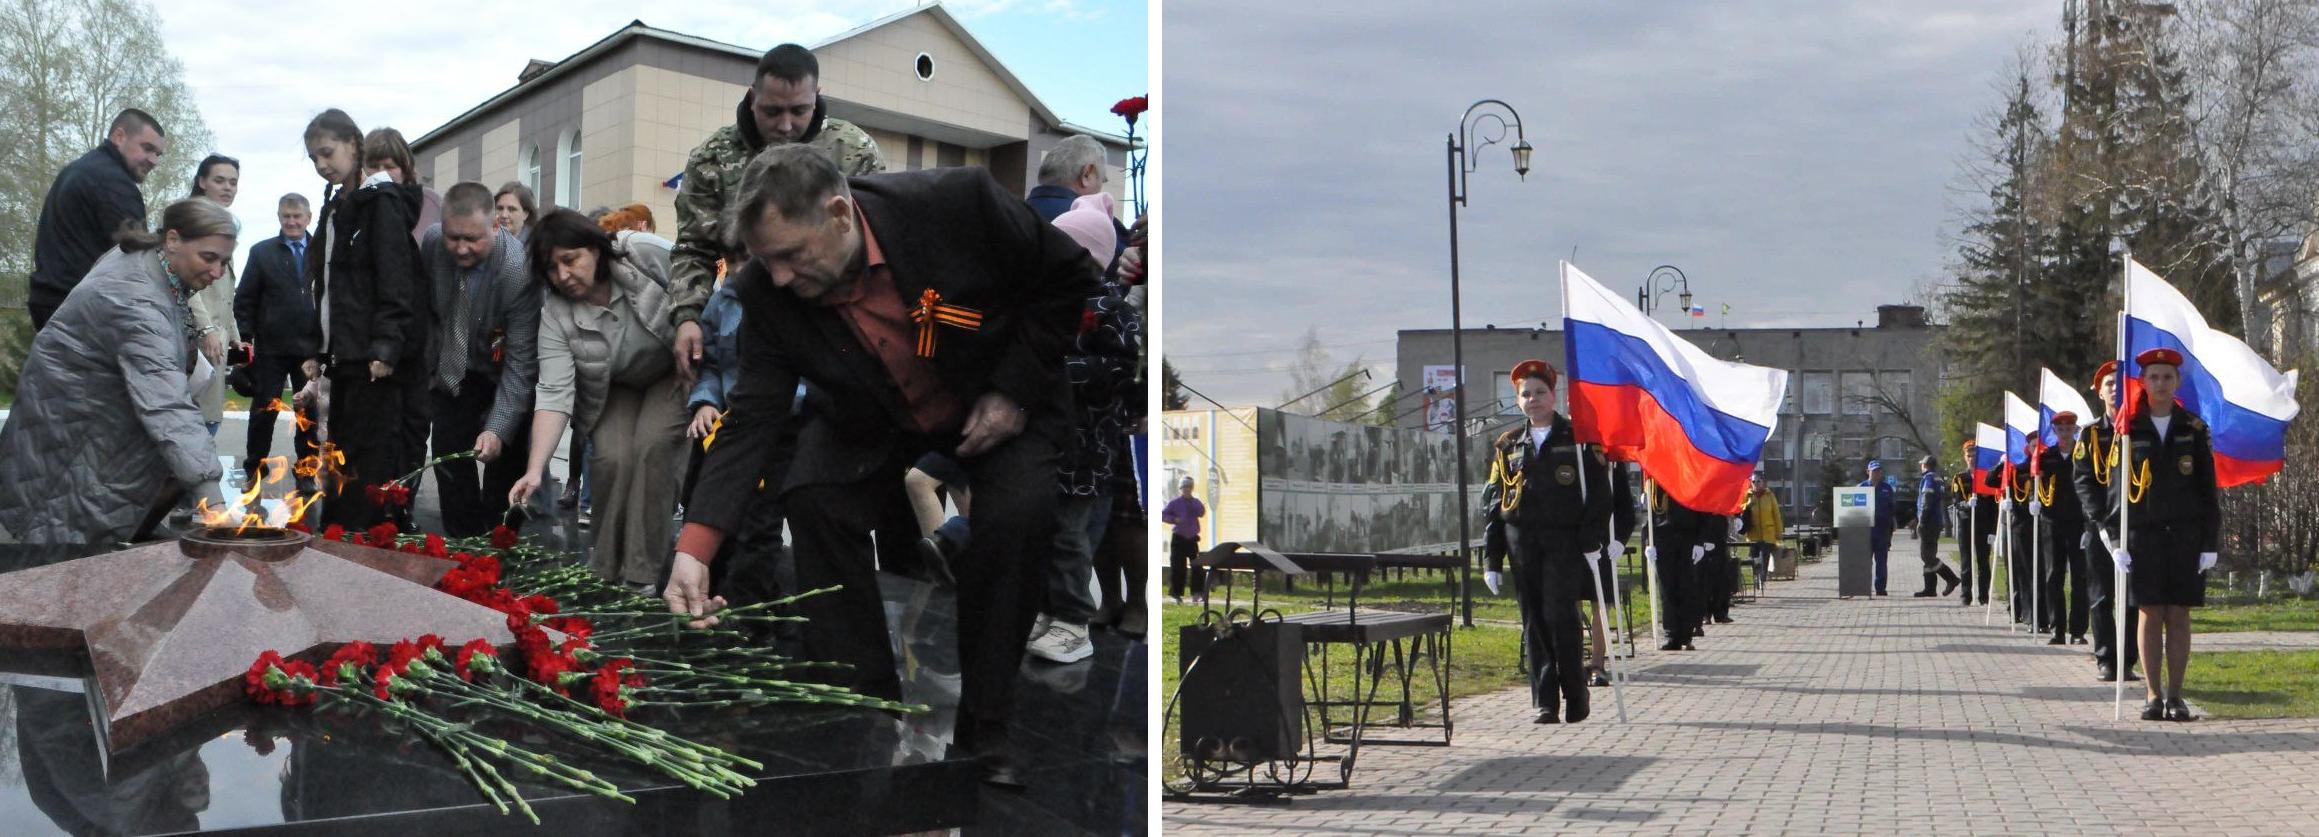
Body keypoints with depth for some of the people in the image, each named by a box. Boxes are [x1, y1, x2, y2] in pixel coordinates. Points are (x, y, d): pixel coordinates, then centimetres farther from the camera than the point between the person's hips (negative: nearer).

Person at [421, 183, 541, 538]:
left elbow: (521, 362, -30)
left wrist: (498, 429, -36)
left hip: (502, 375, -4)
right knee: (449, 463, 2)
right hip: (454, 372, 5)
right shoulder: (432, 243, -16)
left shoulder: (519, 271, -32)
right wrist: (431, 360, 9)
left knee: (504, 466, -7)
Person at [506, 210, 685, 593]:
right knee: (612, 457, -21)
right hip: (615, 391, 2)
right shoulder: (556, 317, -20)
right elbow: (554, 395, -26)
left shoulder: (649, 260, -24)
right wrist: (535, 470, -37)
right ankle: (605, 571, -3)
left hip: (674, 373, -2)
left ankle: (641, 575, -18)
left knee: (653, 446, -24)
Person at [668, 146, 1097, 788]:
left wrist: (1016, 390, -21)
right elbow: (752, 419, -22)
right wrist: (694, 548, -33)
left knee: (1017, 515, -26)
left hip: (999, 400, -2)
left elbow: (1070, 275, -17)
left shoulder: (956, 204, -32)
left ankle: (985, 725, -8)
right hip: (872, 418, 3)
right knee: (813, 498, -21)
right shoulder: (767, 291, -23)